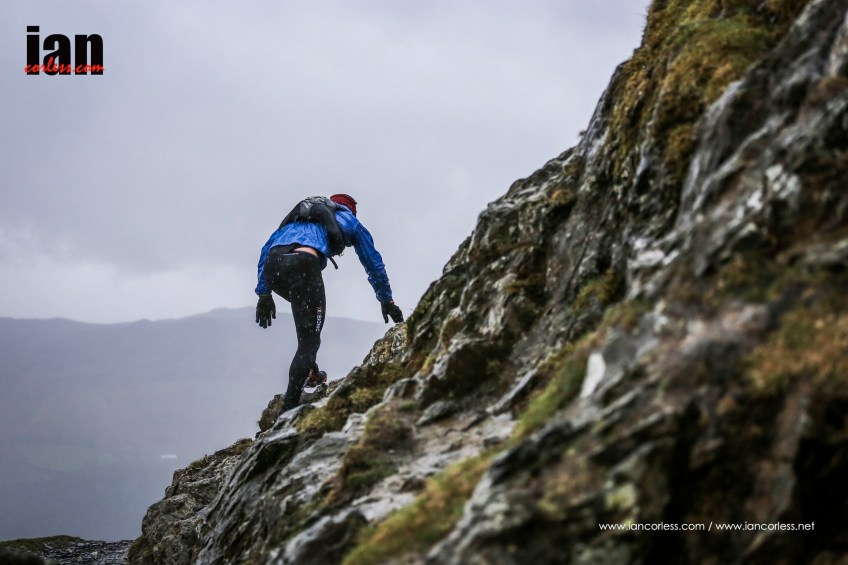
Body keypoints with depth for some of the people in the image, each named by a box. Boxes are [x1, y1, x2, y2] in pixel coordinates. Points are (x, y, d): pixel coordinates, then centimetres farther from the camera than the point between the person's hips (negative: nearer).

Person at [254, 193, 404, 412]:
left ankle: (310, 372, 27)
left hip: (272, 265, 5)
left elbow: (266, 249, 30)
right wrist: (387, 301, 46)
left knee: (307, 307, 34)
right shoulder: (348, 220, 31)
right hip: (304, 264, -5)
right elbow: (373, 262, 36)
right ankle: (289, 408, -12)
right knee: (309, 340, -1)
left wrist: (263, 294, 27)